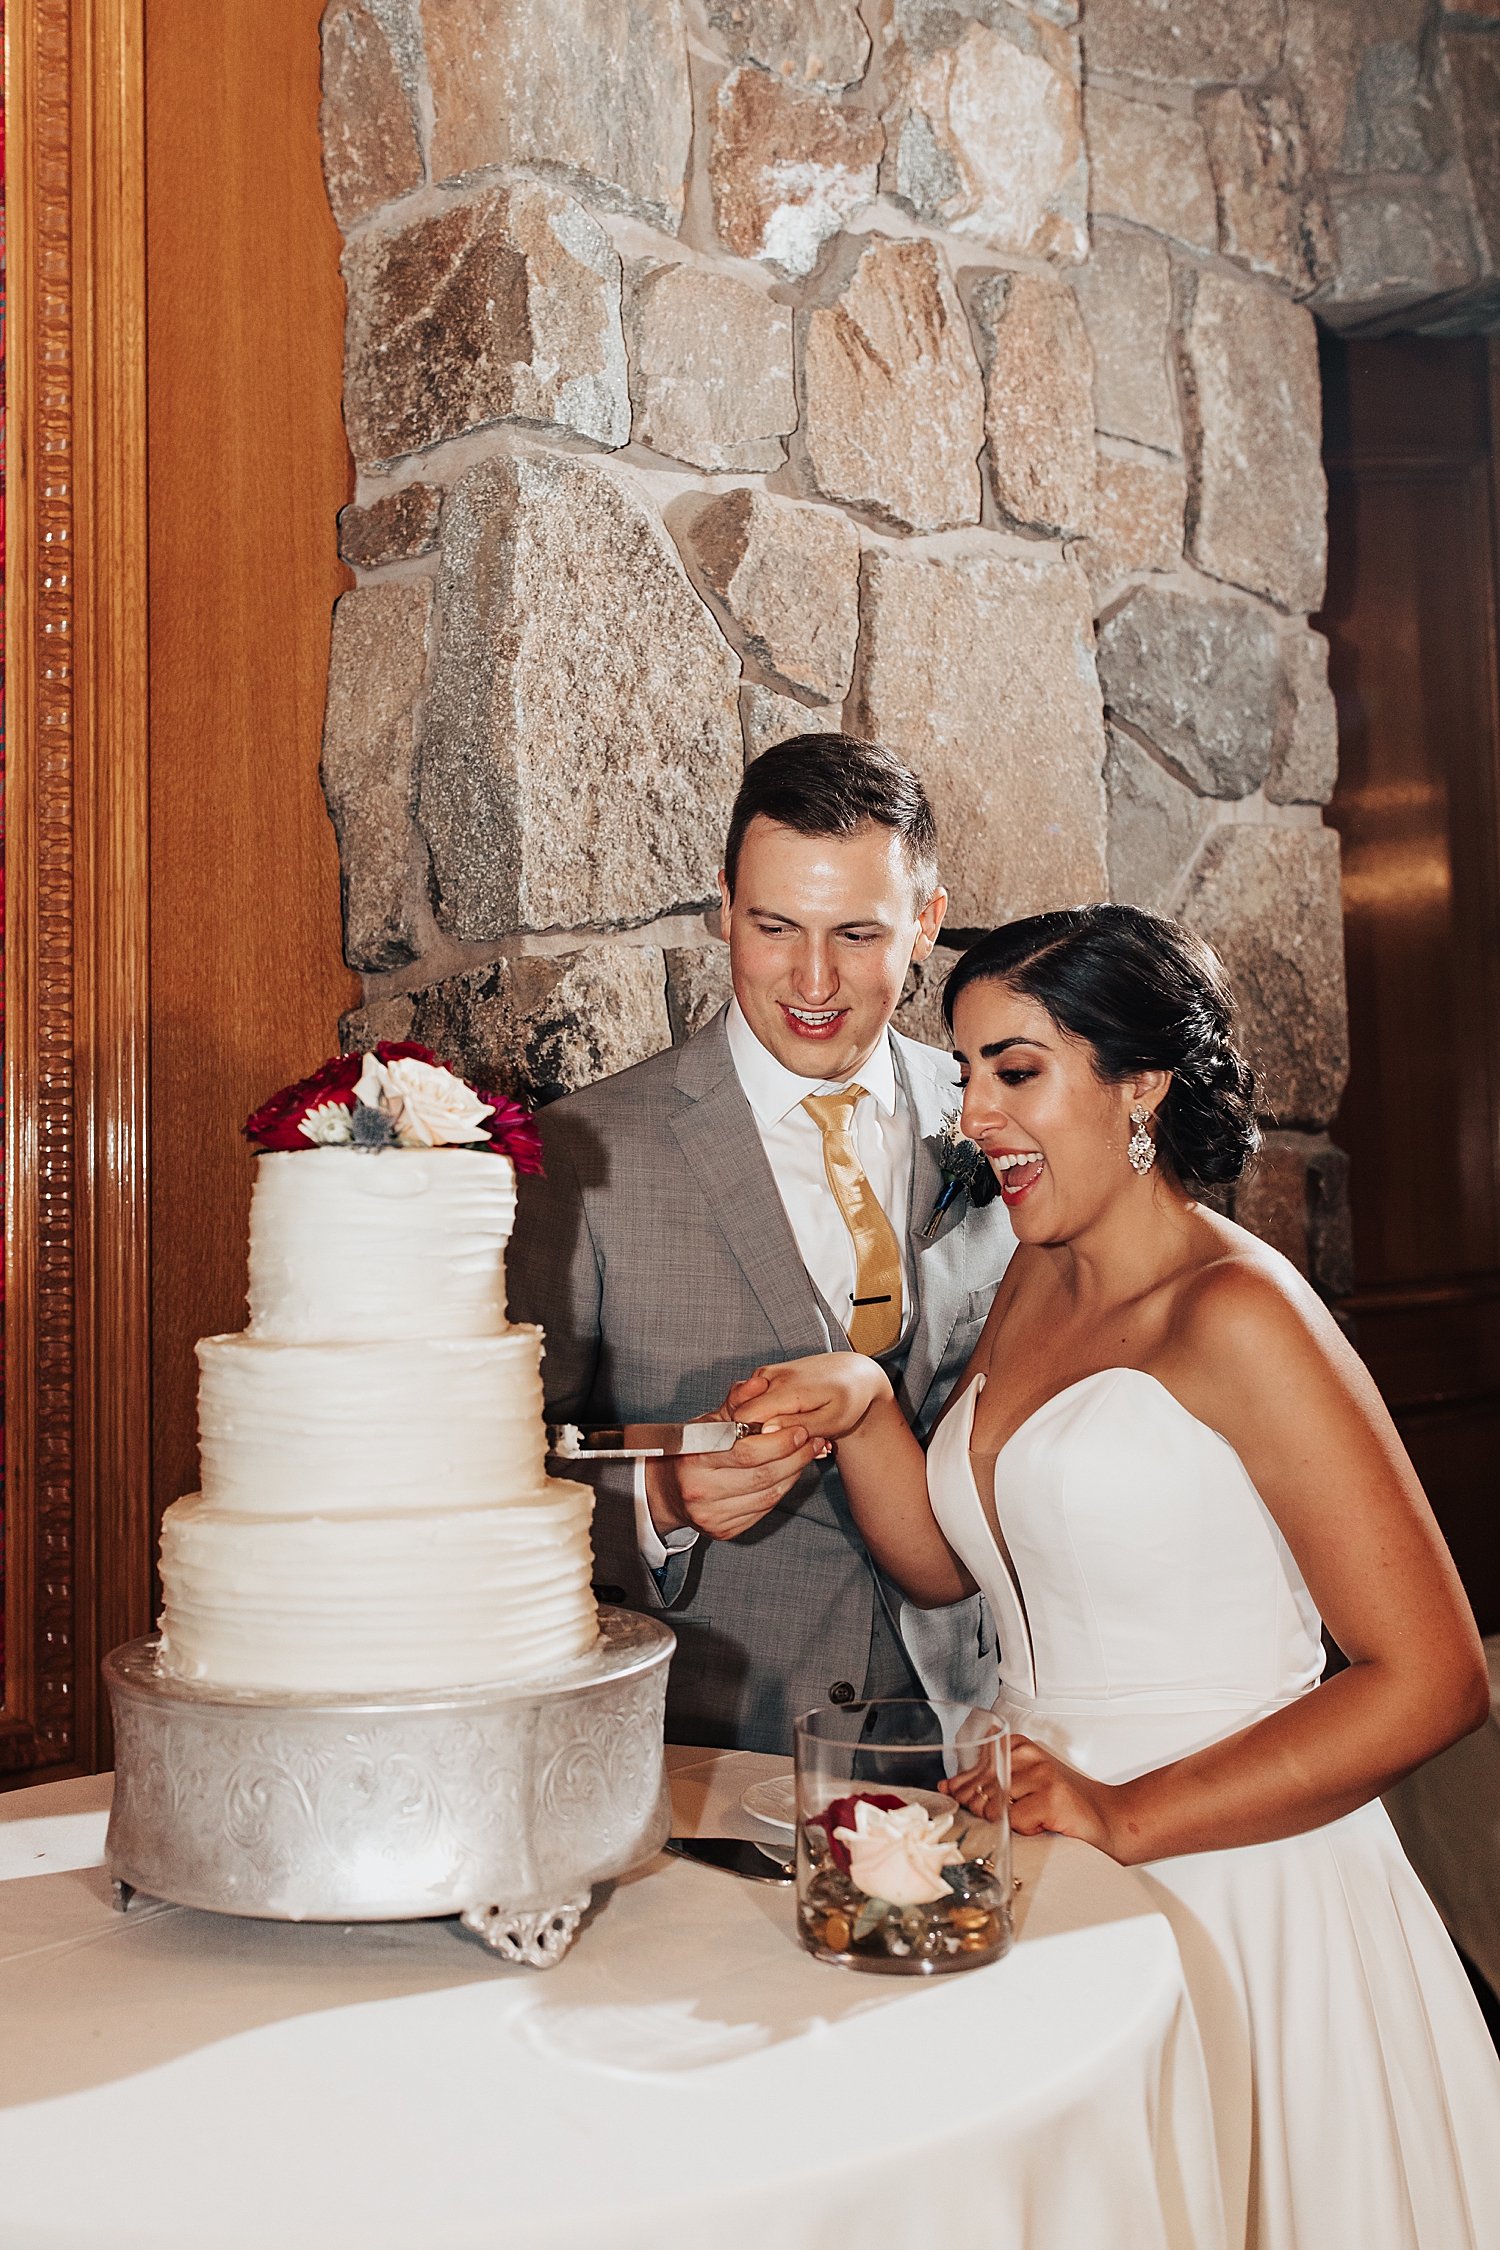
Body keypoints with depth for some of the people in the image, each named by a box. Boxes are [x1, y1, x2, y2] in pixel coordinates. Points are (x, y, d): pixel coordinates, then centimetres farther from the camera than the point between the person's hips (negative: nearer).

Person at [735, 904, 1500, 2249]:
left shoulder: (1237, 1312, -17)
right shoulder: (1034, 1283, 8)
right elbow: (944, 1565, 13)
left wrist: (1125, 1819, -22)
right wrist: (861, 1406, -5)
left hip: (1235, 1898, -7)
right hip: (1055, 1895, 7)